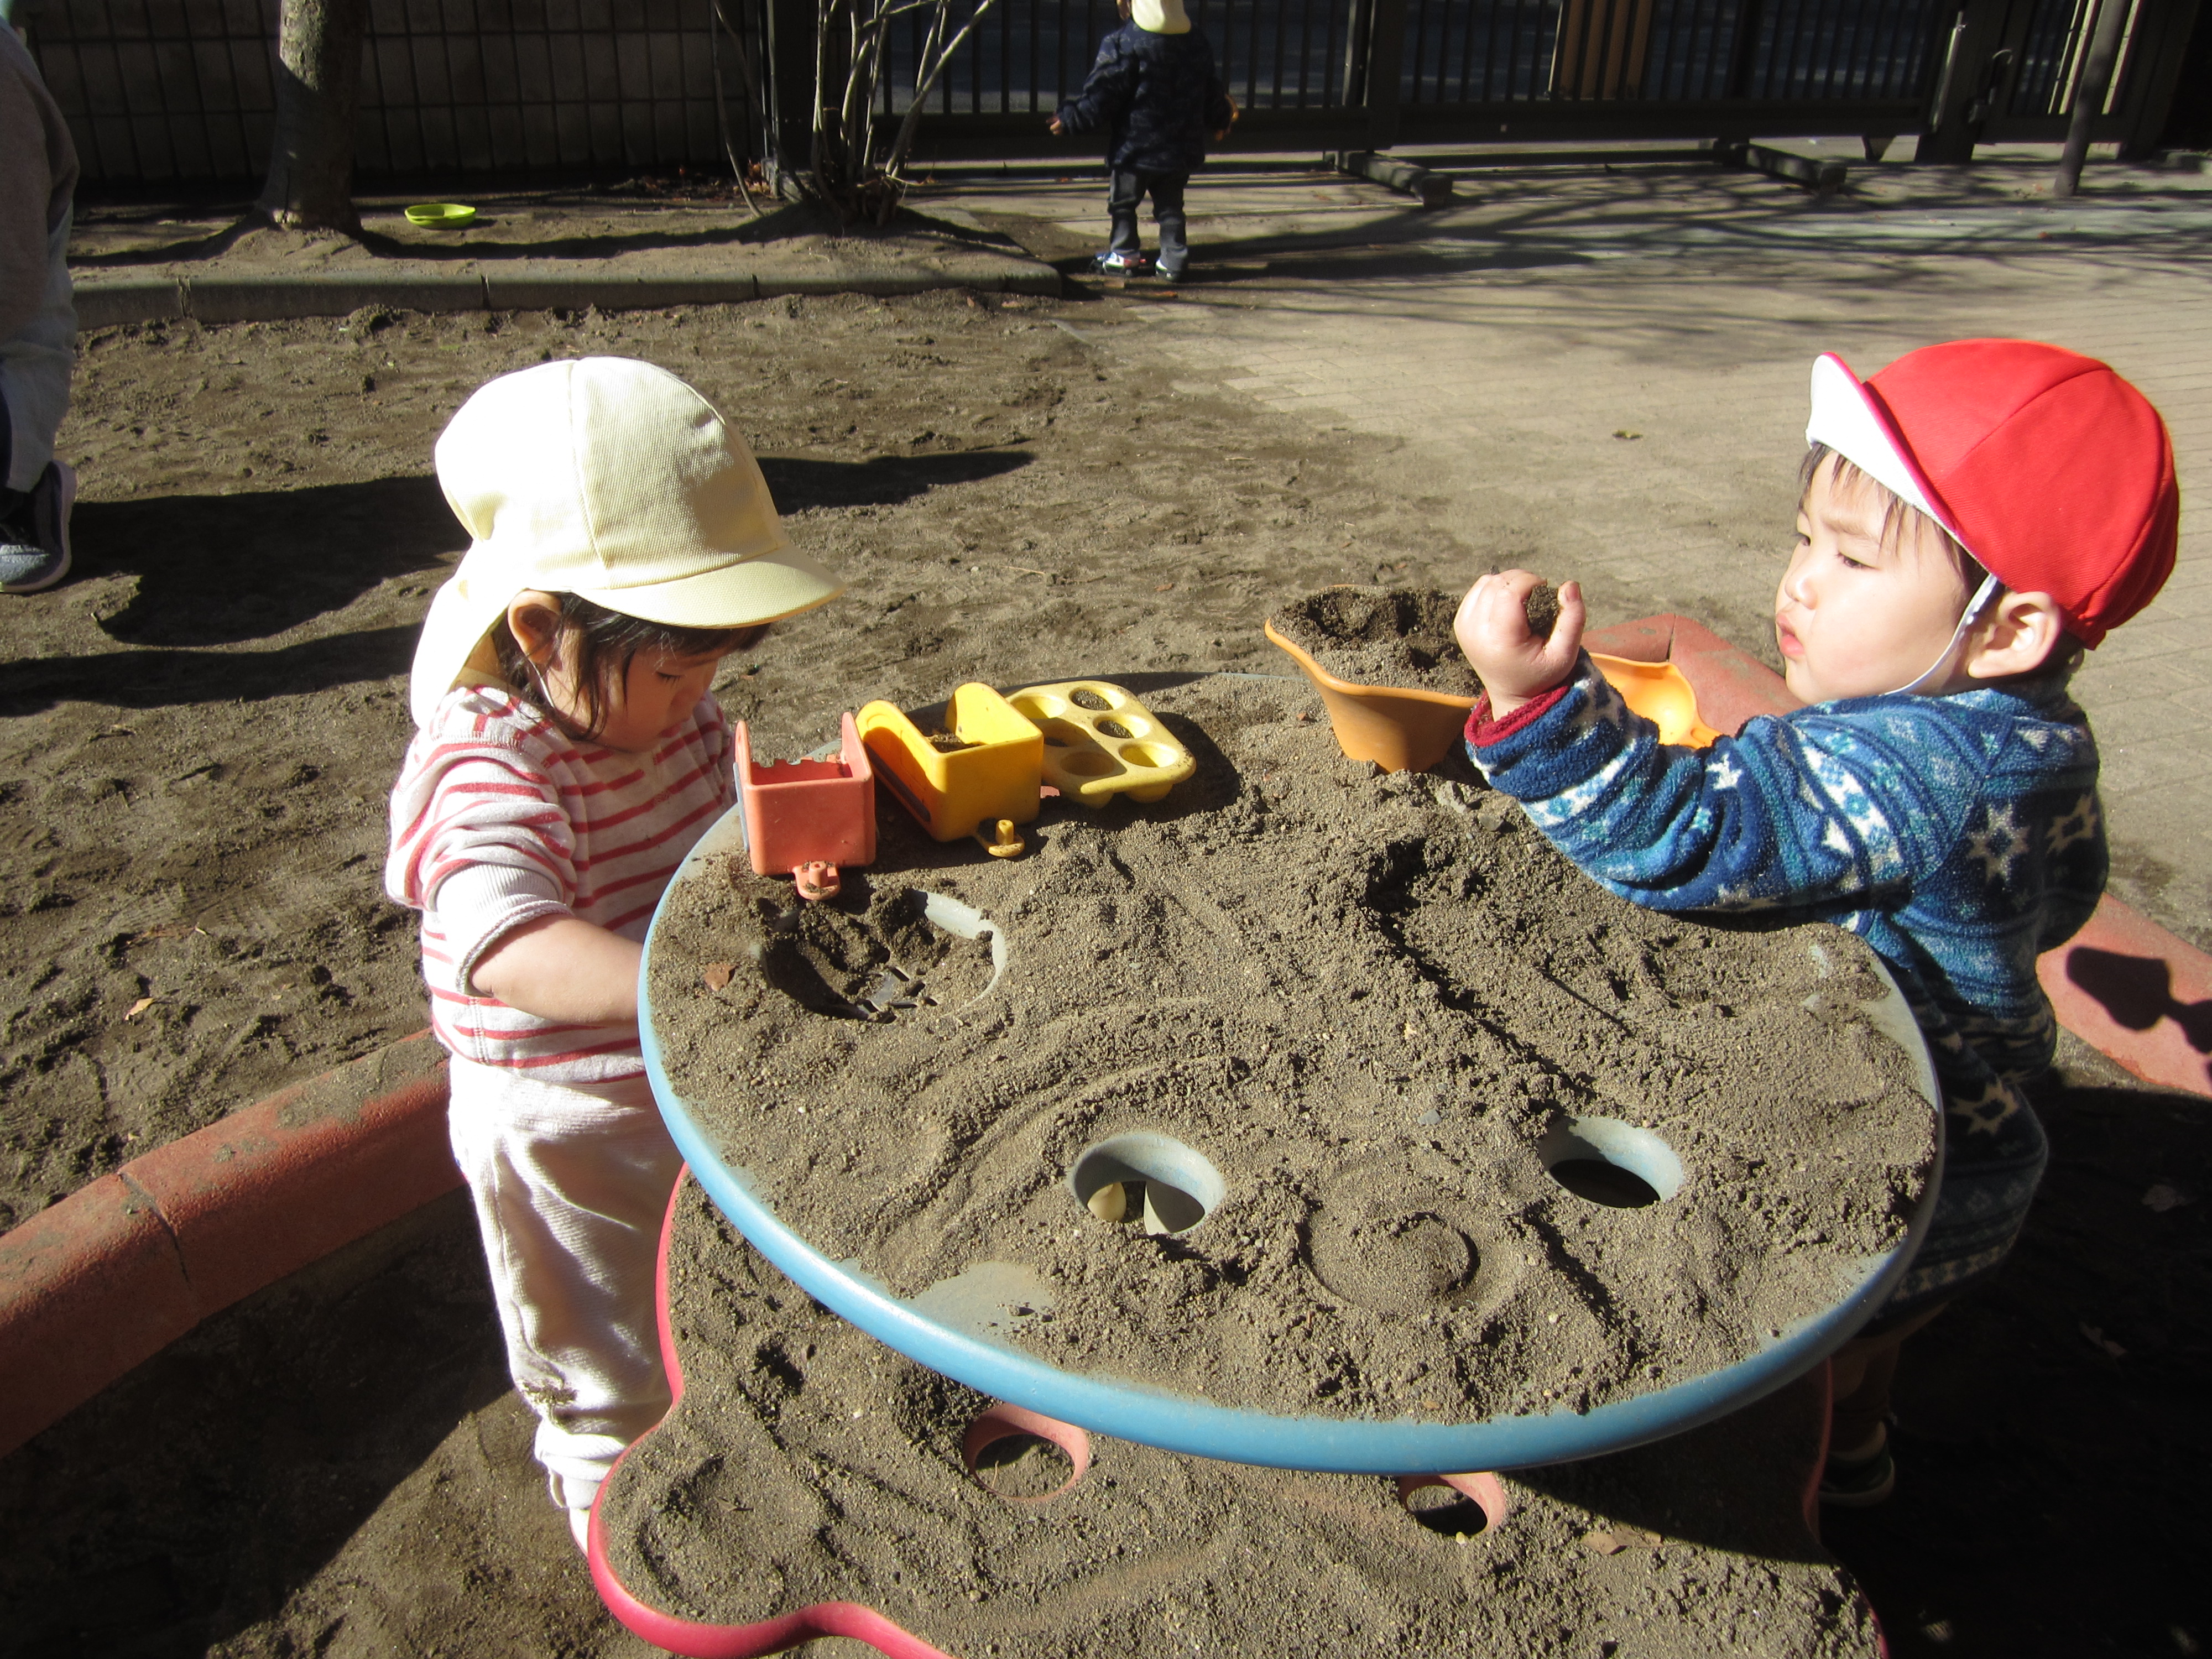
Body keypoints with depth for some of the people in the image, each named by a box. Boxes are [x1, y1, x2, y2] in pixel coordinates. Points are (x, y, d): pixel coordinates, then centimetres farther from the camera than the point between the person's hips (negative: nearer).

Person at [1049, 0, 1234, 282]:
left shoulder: (1122, 44, -15)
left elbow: (1103, 92, -16)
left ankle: (1124, 254, 16)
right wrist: (1220, 120, 32)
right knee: (1170, 205, 14)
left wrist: (1071, 118, -9)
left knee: (1123, 201, 12)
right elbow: (1211, 91, 16)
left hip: (1135, 145, -5)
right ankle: (1174, 257, 10)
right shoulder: (1197, 42, 4)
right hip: (1181, 148, 5)